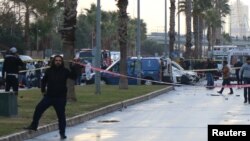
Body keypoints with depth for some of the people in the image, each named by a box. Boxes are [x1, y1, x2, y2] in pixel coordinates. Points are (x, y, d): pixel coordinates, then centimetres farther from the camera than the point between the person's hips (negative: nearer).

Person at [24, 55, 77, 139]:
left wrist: (73, 68, -26)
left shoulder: (65, 71, -3)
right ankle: (33, 126, 10)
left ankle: (62, 133, 10)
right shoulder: (49, 71, 4)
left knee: (61, 115, 1)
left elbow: (73, 77, -15)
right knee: (38, 109, -3)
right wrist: (43, 90, 10)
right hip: (49, 96, 3)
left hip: (60, 98, -3)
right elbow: (44, 81, 17)